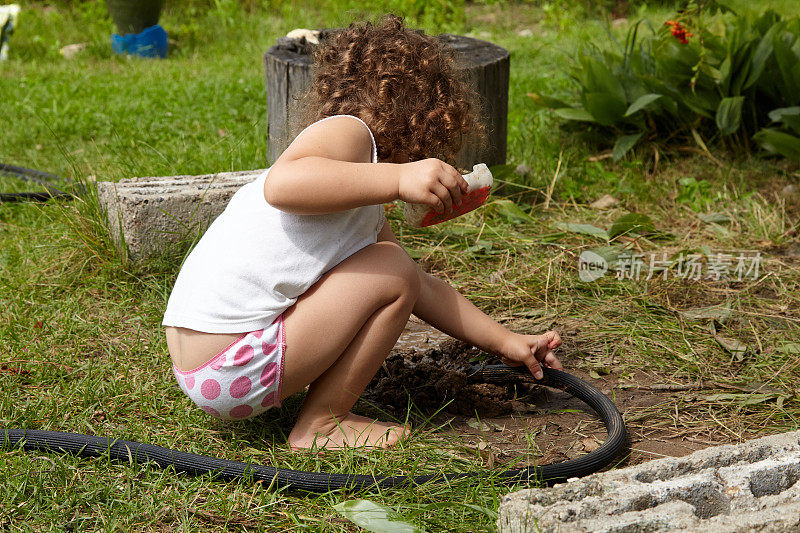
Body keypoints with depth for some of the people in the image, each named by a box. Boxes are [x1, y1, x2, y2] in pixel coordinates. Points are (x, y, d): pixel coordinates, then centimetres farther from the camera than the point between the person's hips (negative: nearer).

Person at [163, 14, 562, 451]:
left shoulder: (365, 211, 21)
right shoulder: (348, 133, -8)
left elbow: (423, 288, 28)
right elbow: (282, 184, -29)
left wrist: (504, 342, 27)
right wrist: (398, 178, -34)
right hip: (231, 368, -10)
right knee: (392, 270, -10)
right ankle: (322, 425, -3)